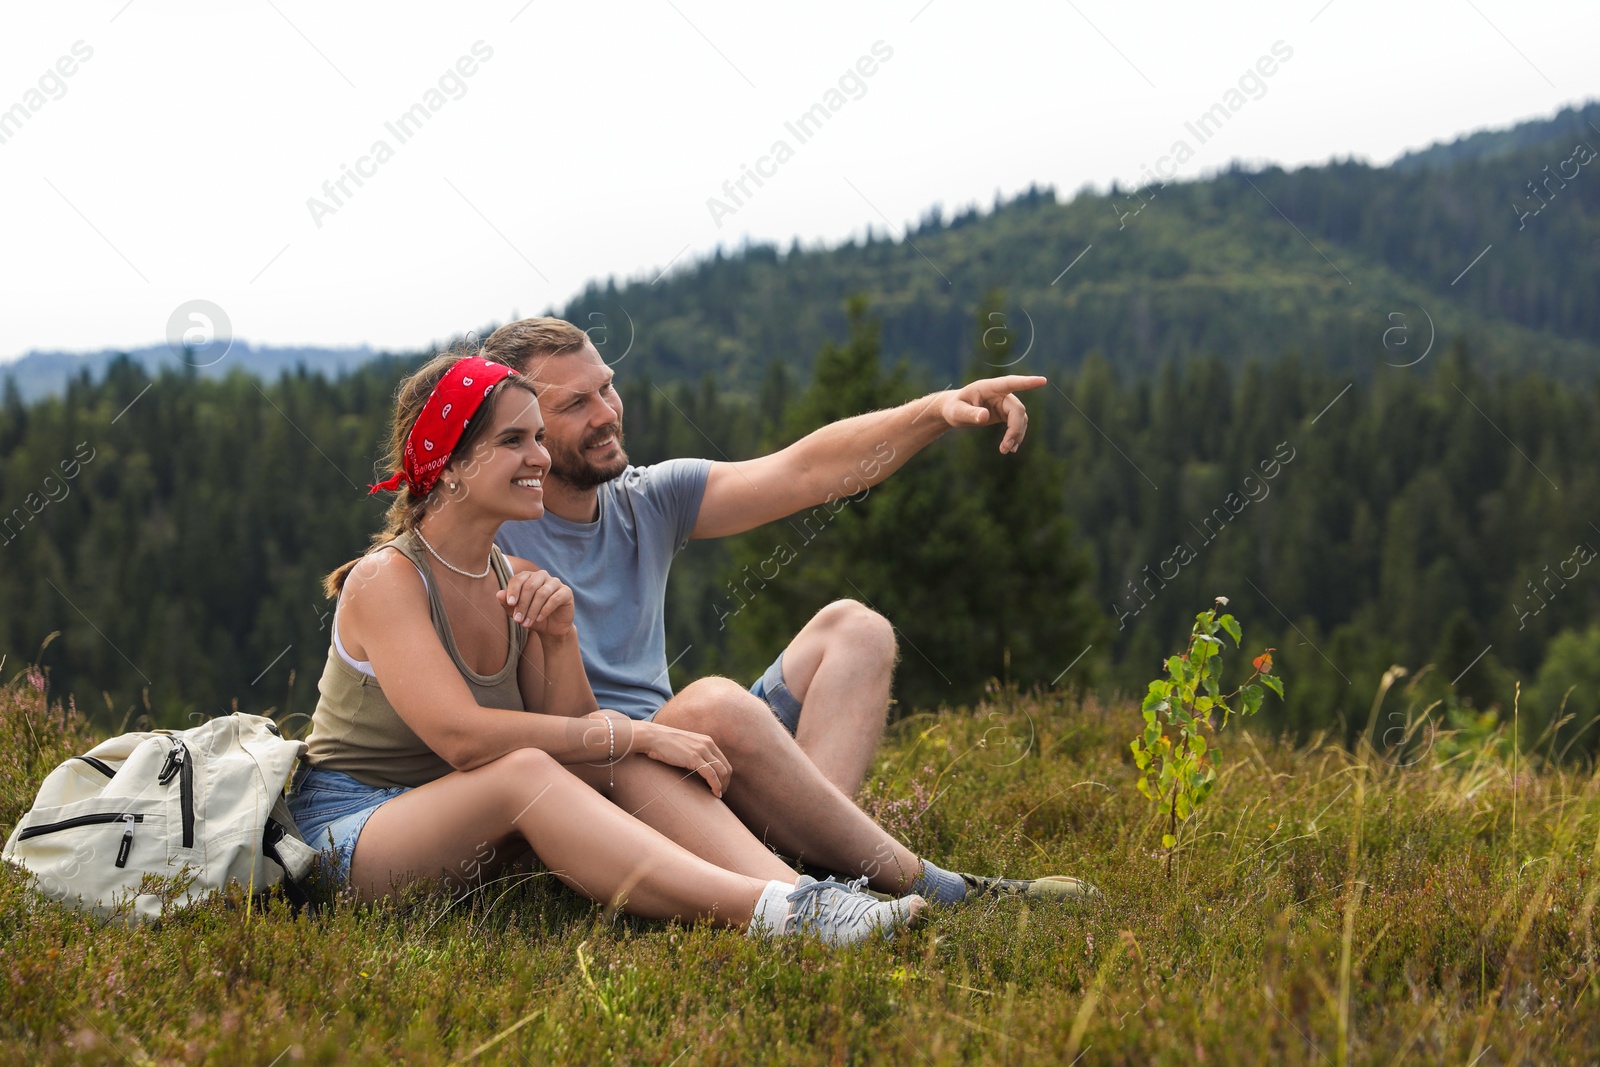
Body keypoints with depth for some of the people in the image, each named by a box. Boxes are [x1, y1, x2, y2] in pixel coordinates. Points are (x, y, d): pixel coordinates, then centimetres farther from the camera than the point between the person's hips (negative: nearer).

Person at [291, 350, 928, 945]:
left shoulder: (518, 582, 6)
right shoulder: (386, 579, -17)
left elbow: (571, 728, 2)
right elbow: (461, 736, -29)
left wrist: (560, 638, -16)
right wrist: (633, 734, -26)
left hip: (466, 833, 7)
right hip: (354, 830, -7)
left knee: (625, 766, -17)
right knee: (523, 768, -34)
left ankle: (793, 892, -36)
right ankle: (766, 912, -45)